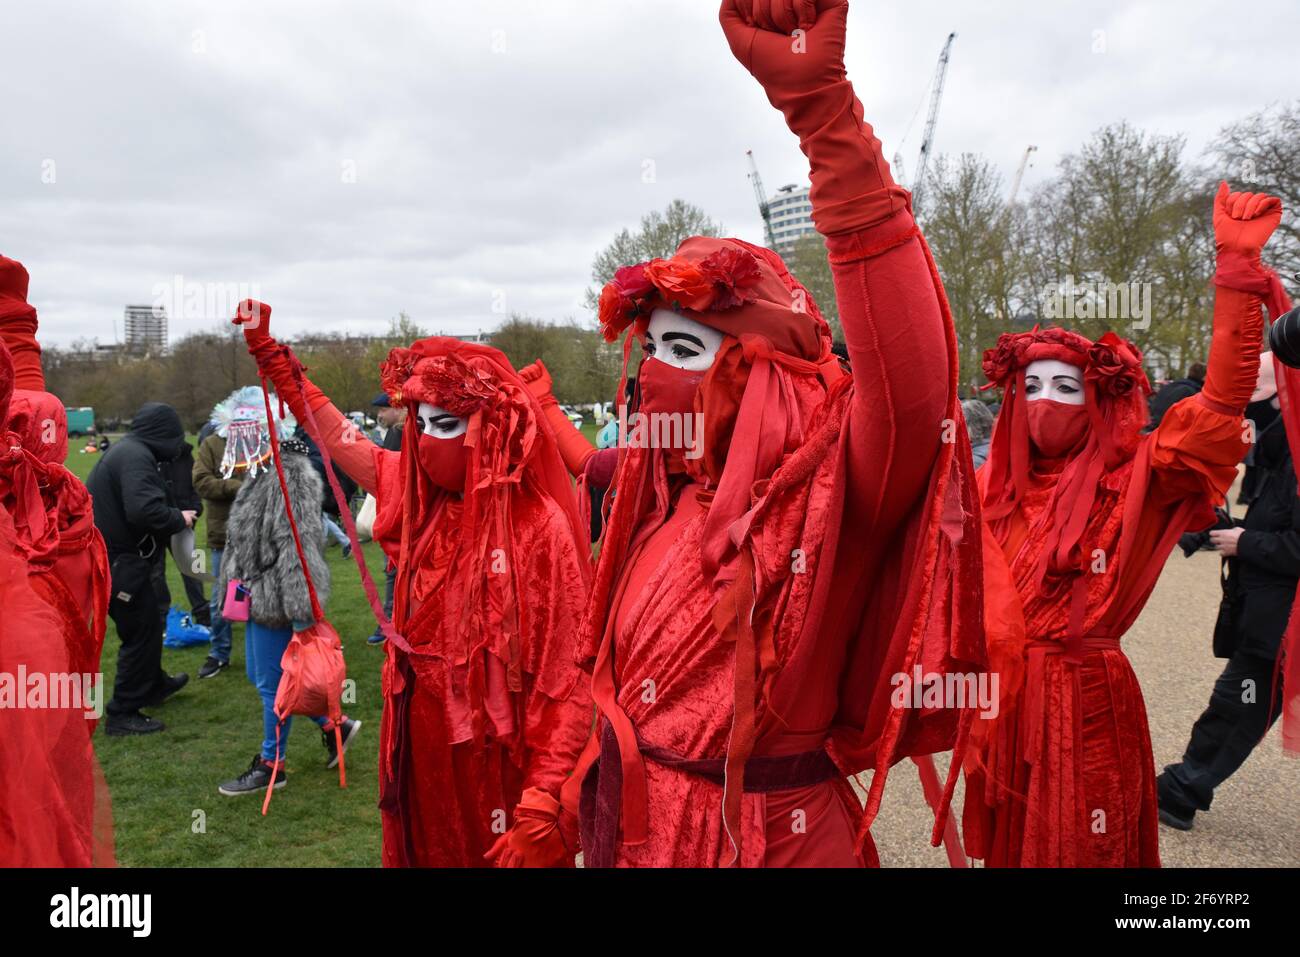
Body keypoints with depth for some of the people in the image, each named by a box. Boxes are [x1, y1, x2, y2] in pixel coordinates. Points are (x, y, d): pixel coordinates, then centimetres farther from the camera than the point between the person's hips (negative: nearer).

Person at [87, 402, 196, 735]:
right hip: (120, 561, -11)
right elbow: (143, 509, -34)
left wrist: (172, 519, 6)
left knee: (149, 621, 24)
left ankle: (153, 685, 43)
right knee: (140, 632, 0)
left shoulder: (125, 450, 13)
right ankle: (123, 714, 8)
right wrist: (178, 519, -17)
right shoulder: (136, 457, -21)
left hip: (115, 557, 11)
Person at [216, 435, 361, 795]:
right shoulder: (262, 474, 11)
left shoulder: (293, 477, -21)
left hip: (276, 599, -11)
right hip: (259, 597, 11)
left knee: (273, 684, 4)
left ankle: (271, 766, 21)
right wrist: (238, 584, 25)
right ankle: (334, 724, 28)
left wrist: (301, 613, -26)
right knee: (258, 674, 19)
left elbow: (299, 547, -25)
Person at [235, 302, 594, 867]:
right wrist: (267, 349, 16)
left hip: (494, 767, -6)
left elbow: (570, 676, -20)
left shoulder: (539, 527, -19)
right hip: (418, 752, 6)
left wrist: (544, 799, -25)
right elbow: (337, 438, 12)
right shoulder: (422, 502, 0)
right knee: (423, 851, 21)